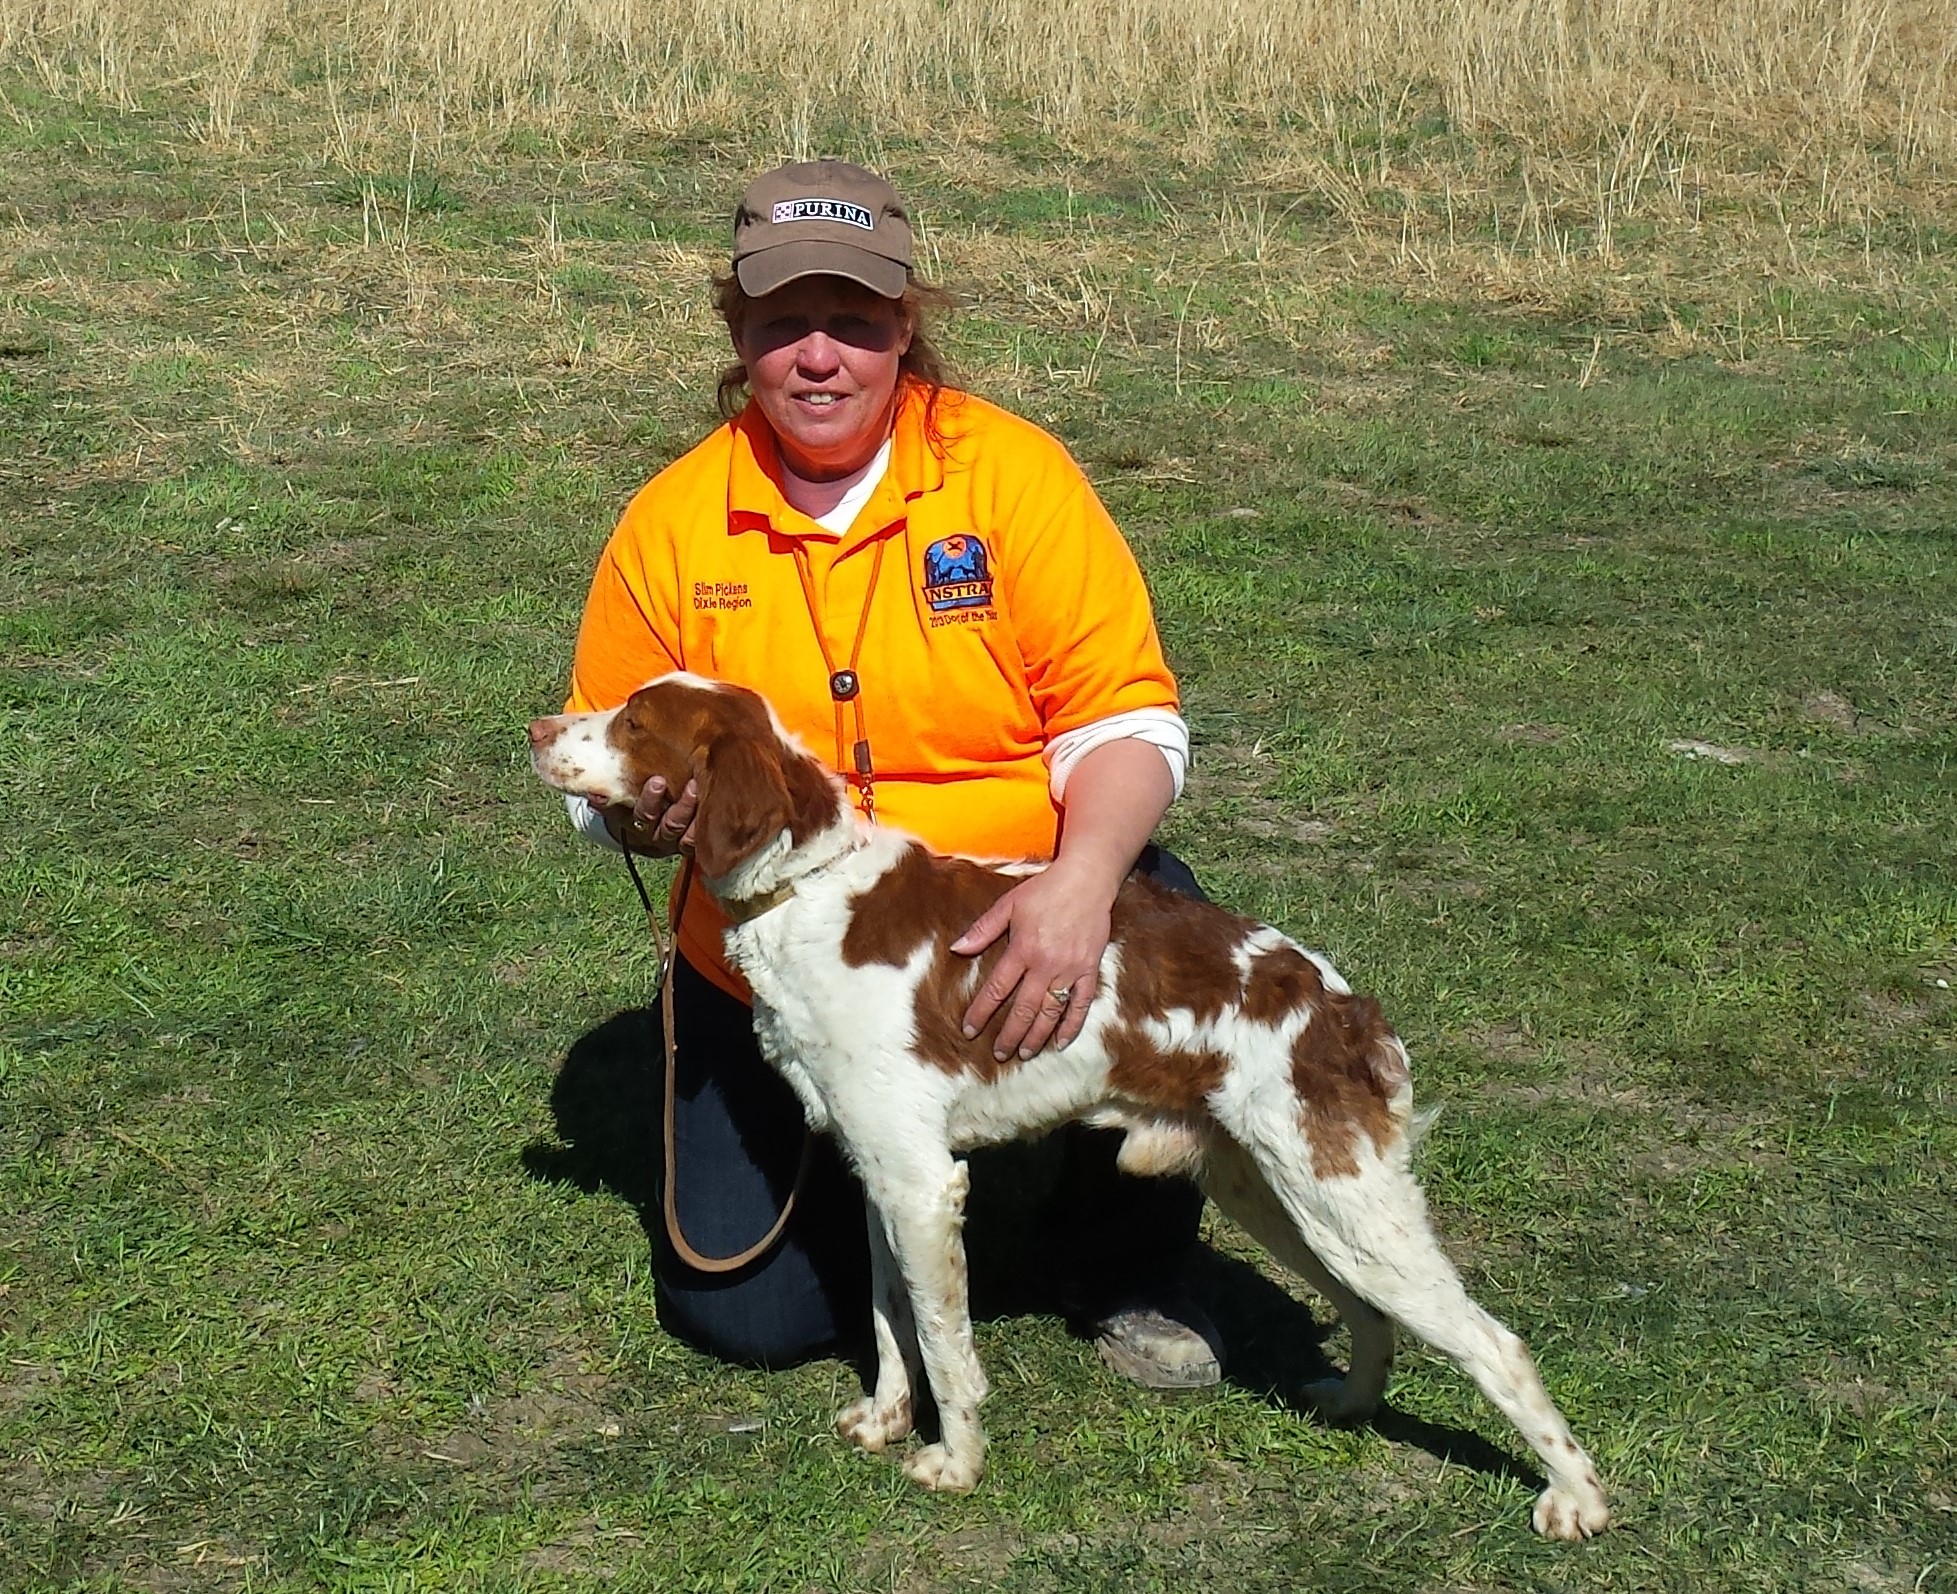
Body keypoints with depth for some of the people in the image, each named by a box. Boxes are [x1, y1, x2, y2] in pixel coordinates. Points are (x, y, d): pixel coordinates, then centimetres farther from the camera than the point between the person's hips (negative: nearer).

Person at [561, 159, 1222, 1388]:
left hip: (1005, 943, -1)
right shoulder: (673, 524, -5)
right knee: (741, 1313, -7)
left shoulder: (1010, 471, -10)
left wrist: (1079, 885, -34)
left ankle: (1125, 1272, -3)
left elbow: (1124, 719, -14)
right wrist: (643, 811, -21)